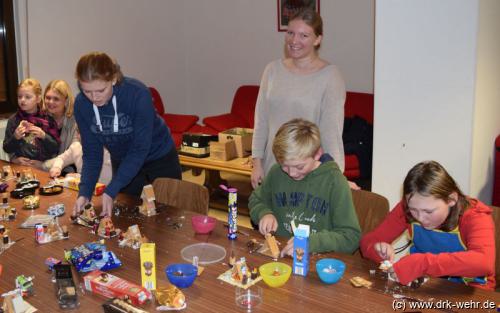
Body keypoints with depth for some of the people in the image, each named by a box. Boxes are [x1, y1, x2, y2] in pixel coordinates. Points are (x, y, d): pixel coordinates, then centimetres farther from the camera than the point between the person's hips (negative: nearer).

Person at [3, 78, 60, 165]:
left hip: (44, 167, -1)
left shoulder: (48, 119, 2)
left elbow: (55, 149, 2)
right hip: (20, 166, 1)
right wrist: (15, 138, -11)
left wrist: (44, 136, -13)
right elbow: (7, 149, 6)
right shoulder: (13, 120, 4)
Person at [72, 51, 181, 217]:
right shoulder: (81, 104, -19)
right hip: (122, 162, 3)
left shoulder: (138, 94, -31)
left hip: (159, 159, -3)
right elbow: (91, 153, -12)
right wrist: (84, 192, -26)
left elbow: (140, 149, -30)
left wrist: (111, 191, -36)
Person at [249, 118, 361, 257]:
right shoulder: (276, 173, 2)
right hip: (278, 253, 4)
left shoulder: (334, 181, -10)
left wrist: (310, 242, -26)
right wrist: (264, 213, -2)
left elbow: (351, 237, -12)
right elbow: (255, 200, 20)